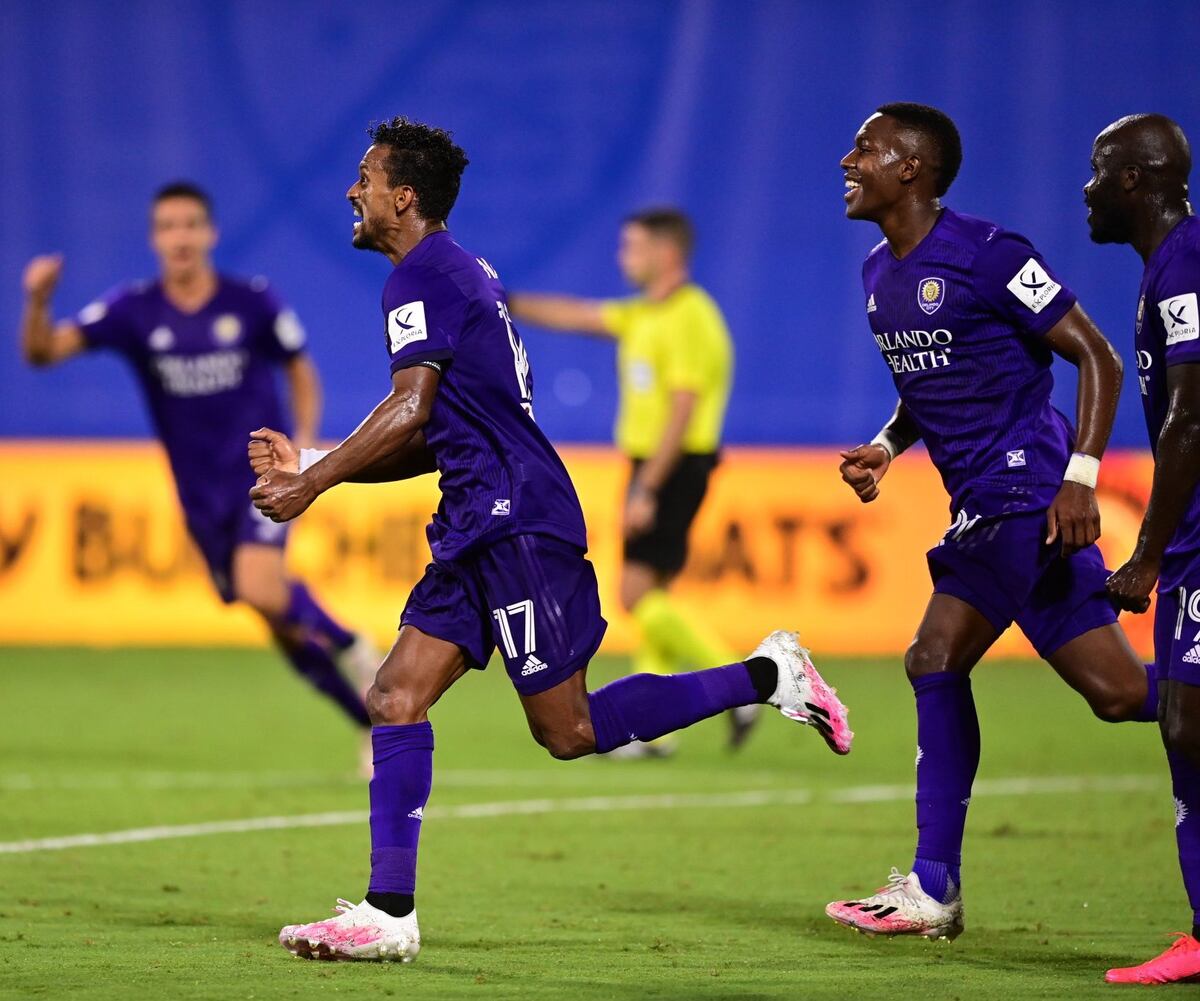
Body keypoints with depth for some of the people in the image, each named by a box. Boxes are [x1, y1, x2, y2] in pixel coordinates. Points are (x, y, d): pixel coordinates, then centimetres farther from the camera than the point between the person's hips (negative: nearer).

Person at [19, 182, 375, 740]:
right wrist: (38, 301, -33)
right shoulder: (133, 311, -6)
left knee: (261, 588, -28)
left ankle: (348, 648, 0)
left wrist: (305, 439, -9)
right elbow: (43, 351, -13)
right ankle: (379, 721, 23)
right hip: (202, 494, 3)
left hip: (263, 470, -3)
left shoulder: (253, 304, -8)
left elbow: (300, 370, 7)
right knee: (286, 627, 6)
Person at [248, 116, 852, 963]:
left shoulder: (422, 275, -9)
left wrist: (313, 483, -13)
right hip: (482, 528, 10)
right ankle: (388, 915, -2)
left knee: (569, 731, -5)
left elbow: (409, 414, -20)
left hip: (517, 524, -10)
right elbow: (429, 443, 23)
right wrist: (309, 466, 19)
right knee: (395, 699, 2)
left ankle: (768, 676, 3)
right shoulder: (457, 274, 21)